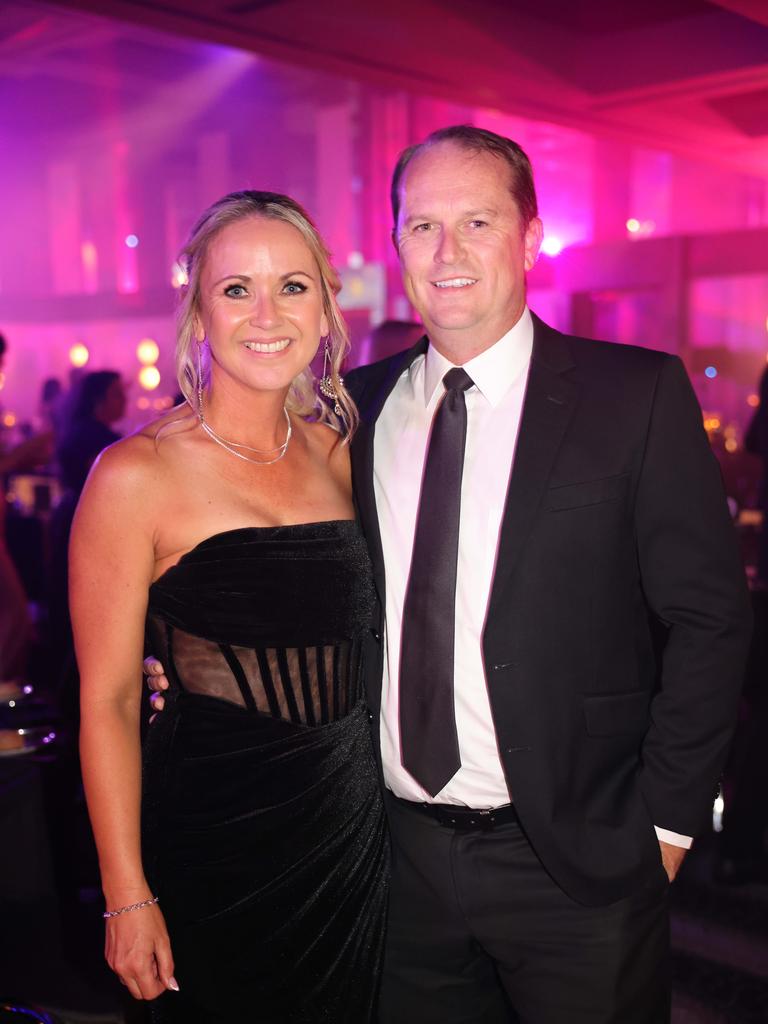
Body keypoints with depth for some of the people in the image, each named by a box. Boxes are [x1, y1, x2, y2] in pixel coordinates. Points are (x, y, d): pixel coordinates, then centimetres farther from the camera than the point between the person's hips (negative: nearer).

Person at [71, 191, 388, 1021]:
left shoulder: (334, 449, 3)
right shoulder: (136, 476, -14)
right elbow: (107, 703, -12)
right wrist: (128, 896, -11)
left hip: (352, 828, 5)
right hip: (218, 841, -5)